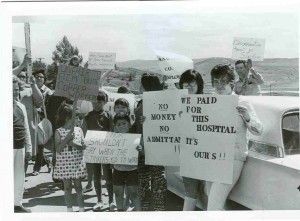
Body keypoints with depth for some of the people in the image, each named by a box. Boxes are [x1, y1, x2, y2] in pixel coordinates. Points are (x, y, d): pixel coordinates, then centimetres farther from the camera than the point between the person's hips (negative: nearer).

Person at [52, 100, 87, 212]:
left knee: (78, 186, 8)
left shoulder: (78, 130, 2)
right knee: (67, 187, 8)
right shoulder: (59, 132, -4)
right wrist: (67, 138, -19)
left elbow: (84, 146, -2)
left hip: (77, 163, 1)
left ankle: (81, 209, 17)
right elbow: (58, 149, -12)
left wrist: (74, 144, -19)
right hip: (64, 163, -1)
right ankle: (69, 209, 20)